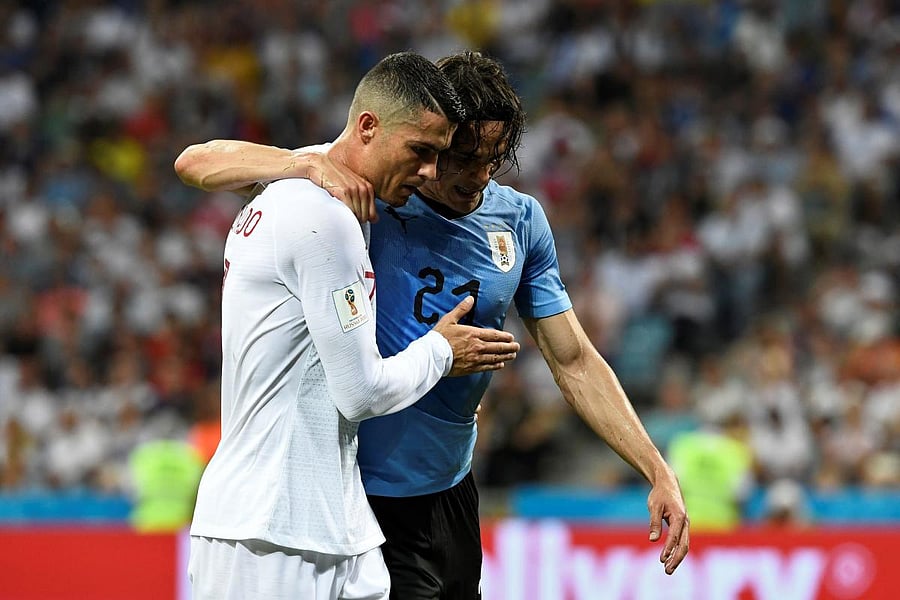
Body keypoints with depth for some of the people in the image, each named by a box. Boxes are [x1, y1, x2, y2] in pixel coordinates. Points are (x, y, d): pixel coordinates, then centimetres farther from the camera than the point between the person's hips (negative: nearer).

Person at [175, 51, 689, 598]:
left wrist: (658, 473, 0)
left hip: (451, 486, 6)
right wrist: (312, 165, -35)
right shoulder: (366, 192, -12)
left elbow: (574, 362, 8)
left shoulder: (521, 221, 3)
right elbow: (198, 163, -17)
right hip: (369, 490, -6)